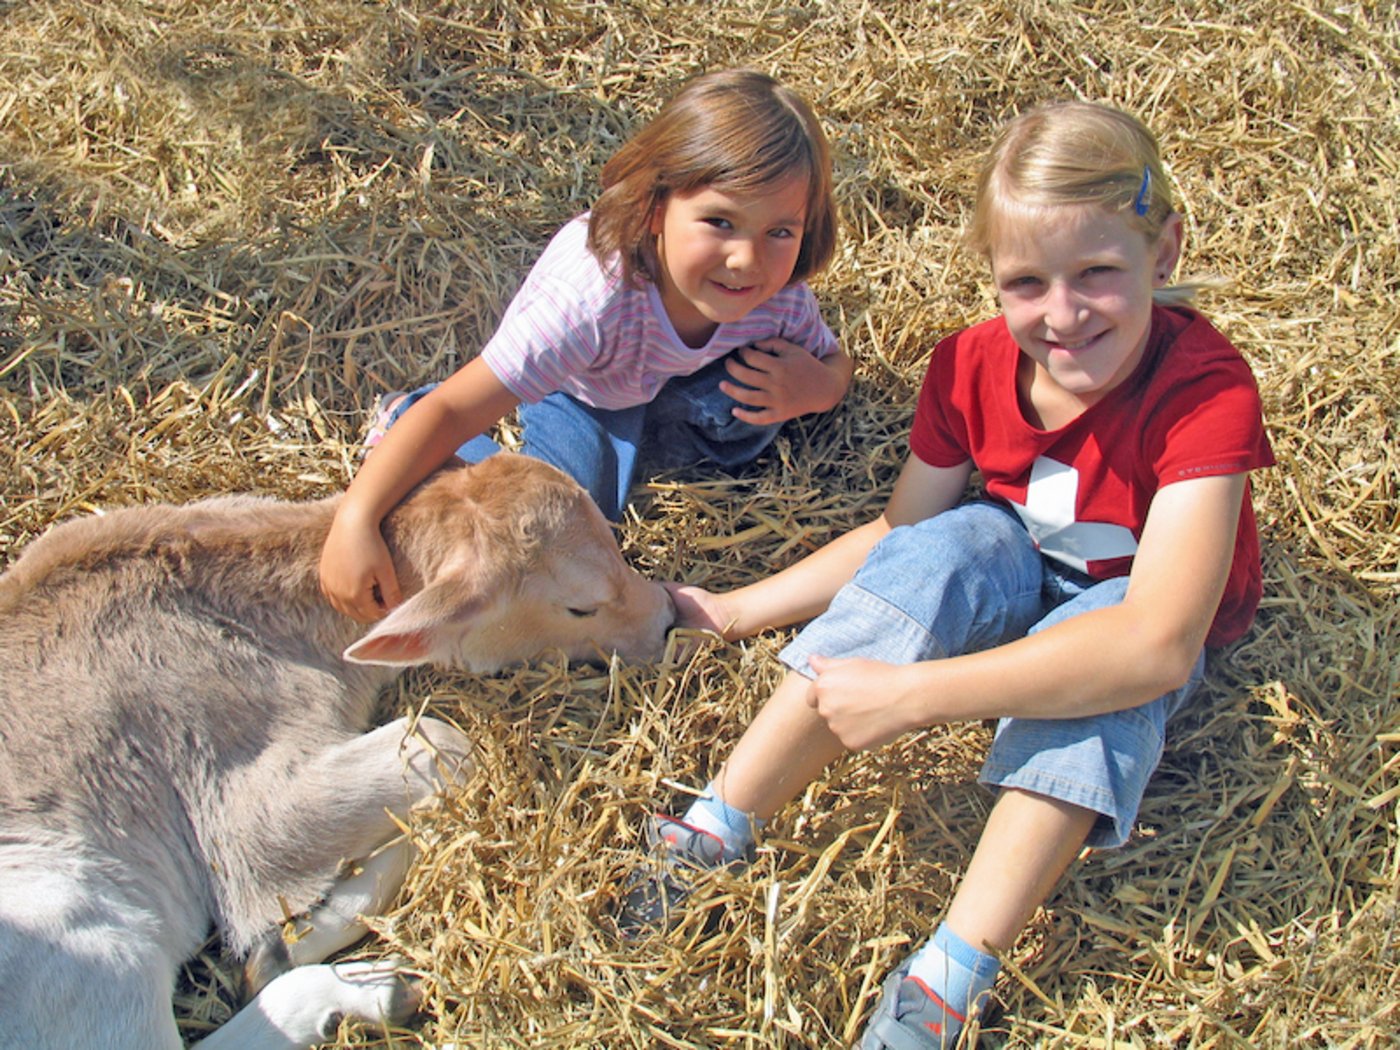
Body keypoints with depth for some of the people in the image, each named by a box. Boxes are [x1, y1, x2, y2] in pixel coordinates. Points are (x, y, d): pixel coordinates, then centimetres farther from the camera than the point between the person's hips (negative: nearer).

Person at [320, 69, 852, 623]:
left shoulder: (781, 297, -32)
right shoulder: (592, 297, -47)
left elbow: (836, 364, -10)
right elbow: (455, 408, -46)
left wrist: (815, 386, -37)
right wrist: (354, 522, -56)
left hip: (670, 380, 3)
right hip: (577, 386, -3)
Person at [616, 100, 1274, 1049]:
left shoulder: (1207, 395, -34)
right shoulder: (973, 368, -17)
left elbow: (1158, 642, -44)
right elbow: (899, 533, -2)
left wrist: (913, 694, -47)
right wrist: (737, 610, -10)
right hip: (1016, 563, 4)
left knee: (1098, 659, -37)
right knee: (941, 554, -29)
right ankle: (713, 834, -28)